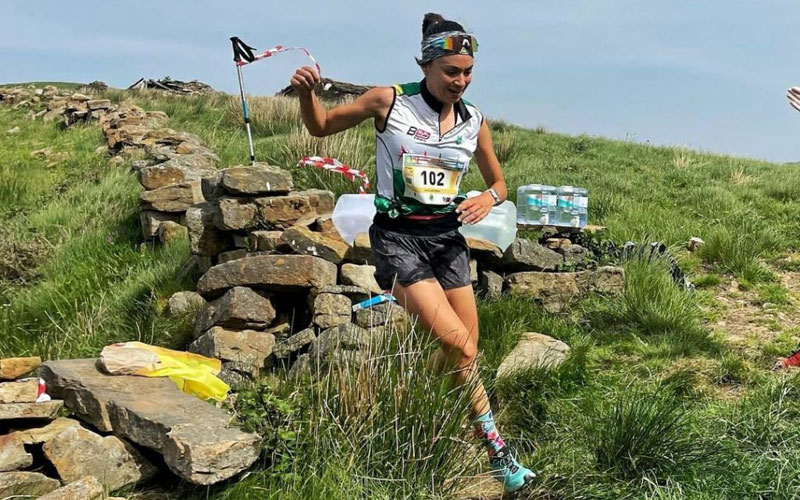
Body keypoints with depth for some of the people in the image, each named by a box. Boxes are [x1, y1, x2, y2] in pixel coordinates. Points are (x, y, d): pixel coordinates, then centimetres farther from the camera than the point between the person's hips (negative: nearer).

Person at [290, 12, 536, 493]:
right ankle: (497, 449, 3)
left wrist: (488, 198, -7)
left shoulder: (474, 120, 4)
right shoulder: (389, 101, -6)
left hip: (448, 237, 5)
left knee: (465, 351, 4)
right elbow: (322, 126, 5)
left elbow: (498, 182, 16)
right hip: (398, 237, -5)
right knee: (460, 345, -14)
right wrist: (306, 91, -15)